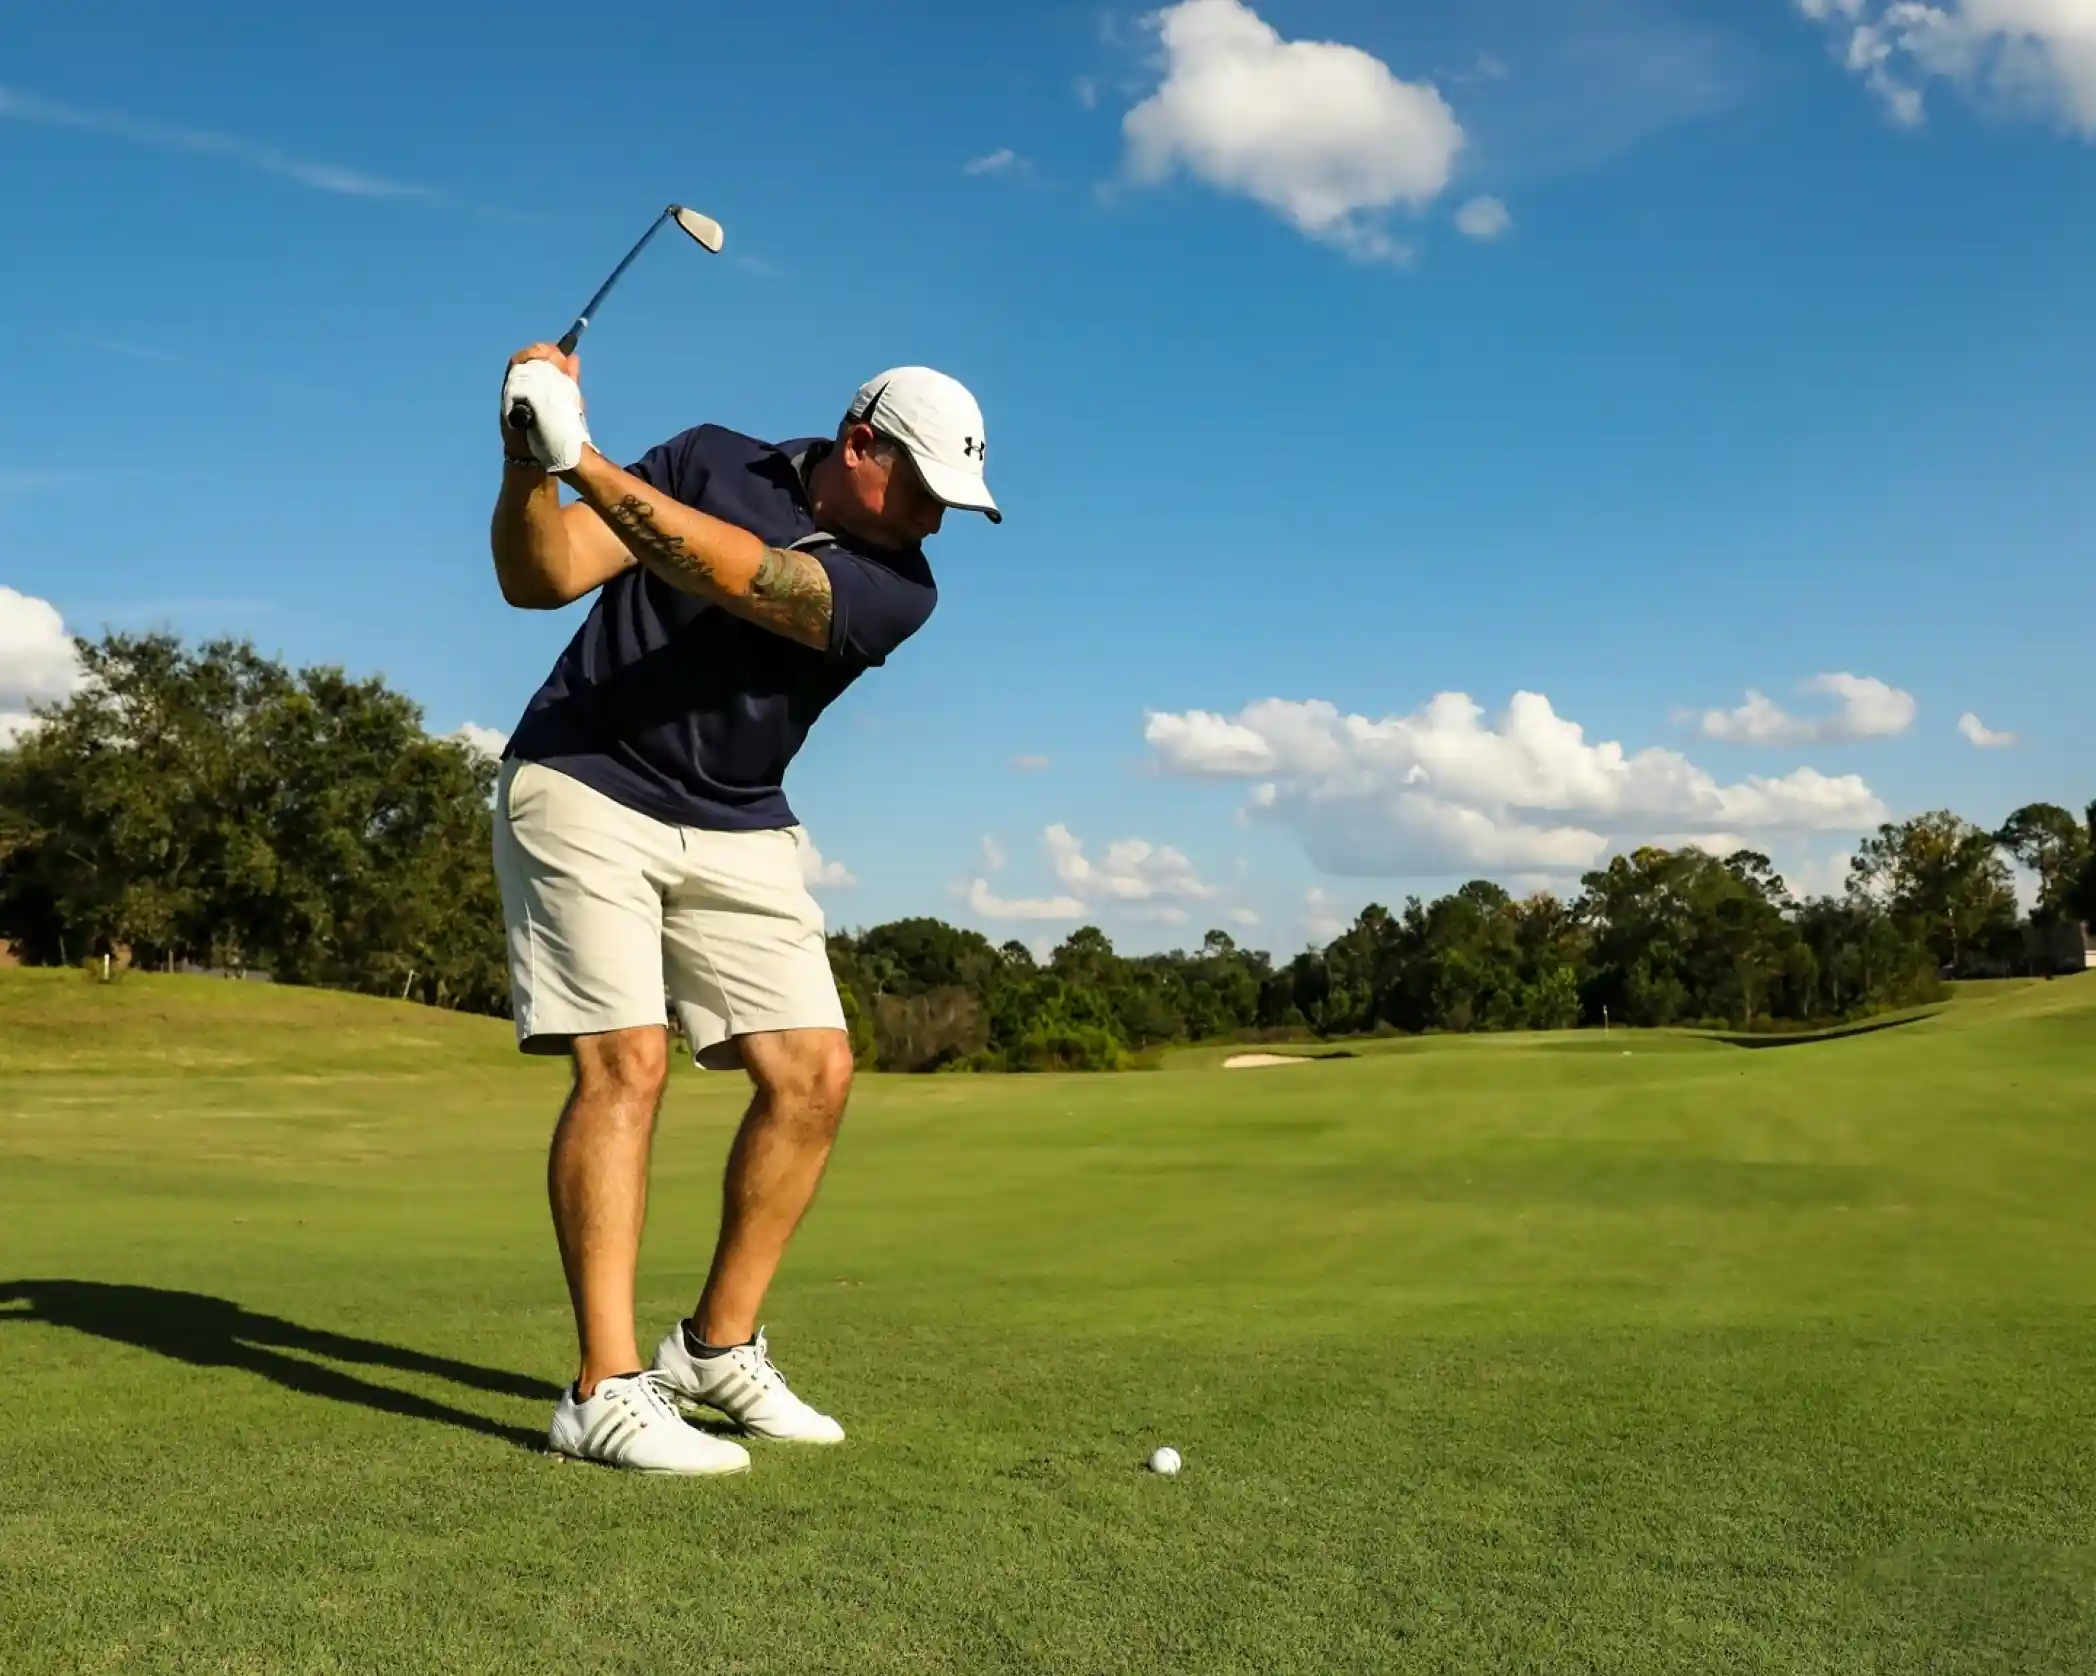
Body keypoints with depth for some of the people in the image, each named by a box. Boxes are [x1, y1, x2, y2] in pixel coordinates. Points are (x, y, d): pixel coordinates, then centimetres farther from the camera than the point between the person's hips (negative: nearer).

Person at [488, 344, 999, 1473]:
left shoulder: (898, 588, -7)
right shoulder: (710, 462, -3)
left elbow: (735, 577, -25)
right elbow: (538, 580, -8)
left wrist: (582, 460, -31)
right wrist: (527, 464, -27)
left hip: (739, 833, 3)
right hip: (583, 788, -3)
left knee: (814, 1072, -4)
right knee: (626, 1061, -16)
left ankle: (718, 1348, 12)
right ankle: (607, 1392, -14)